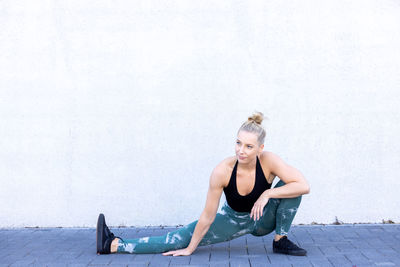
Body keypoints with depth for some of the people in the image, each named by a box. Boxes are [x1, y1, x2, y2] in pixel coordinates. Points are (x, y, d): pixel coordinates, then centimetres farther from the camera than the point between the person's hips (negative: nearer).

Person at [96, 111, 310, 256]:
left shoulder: (268, 161, -30)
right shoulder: (222, 171, -31)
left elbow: (304, 186, -30)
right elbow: (208, 216, -24)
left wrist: (268, 194, -36)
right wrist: (190, 249, -17)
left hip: (263, 219, 1)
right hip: (233, 219, -1)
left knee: (287, 187, -25)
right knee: (182, 239, -9)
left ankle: (281, 241, -9)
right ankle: (113, 244, -5)